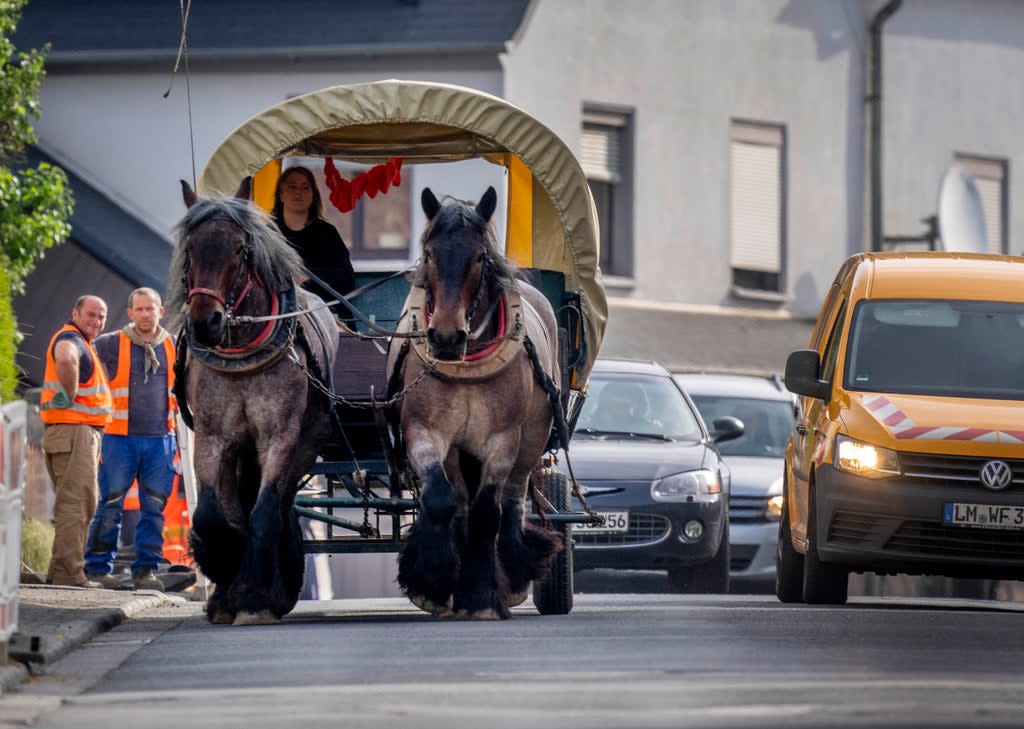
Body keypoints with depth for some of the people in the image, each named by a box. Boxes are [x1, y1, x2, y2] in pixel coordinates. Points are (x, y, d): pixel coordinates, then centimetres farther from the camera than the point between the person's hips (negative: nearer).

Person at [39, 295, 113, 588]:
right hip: (72, 430, -11)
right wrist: (71, 397, -24)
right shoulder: (71, 339, -12)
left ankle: (61, 572, 17)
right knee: (75, 503, -13)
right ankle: (69, 574, -16)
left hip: (85, 432, 11)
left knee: (82, 504, 15)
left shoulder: (82, 343, 22)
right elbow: (65, 359, -37)